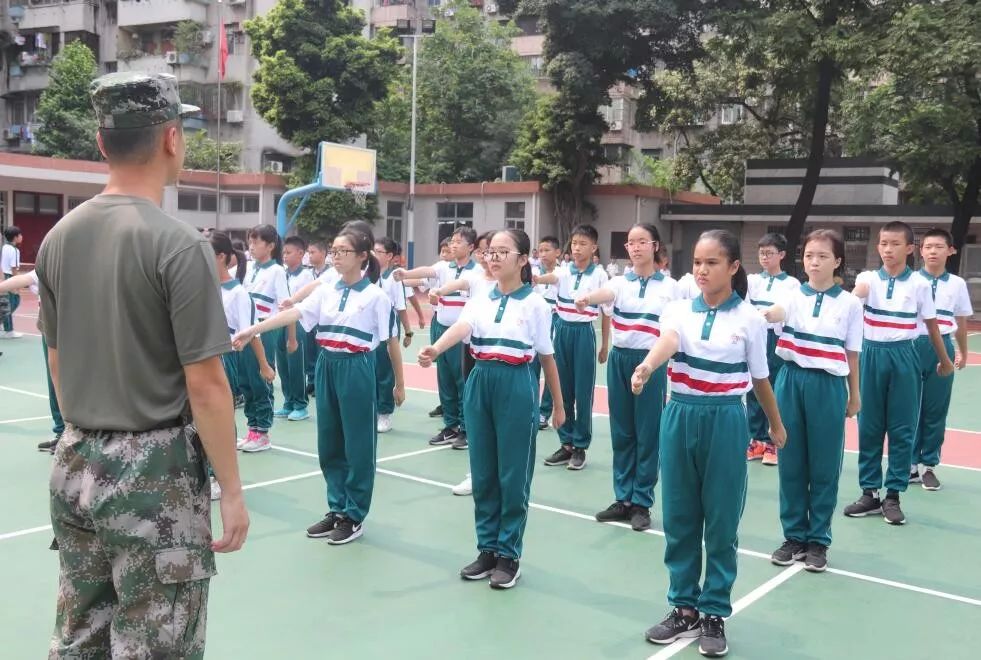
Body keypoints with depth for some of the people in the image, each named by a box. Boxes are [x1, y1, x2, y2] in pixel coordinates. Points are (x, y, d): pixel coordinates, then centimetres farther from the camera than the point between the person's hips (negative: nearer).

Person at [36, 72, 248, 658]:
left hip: (76, 467, 7)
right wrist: (232, 489, -9)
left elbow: (58, 363, 12)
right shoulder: (179, 244, -16)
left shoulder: (59, 238, 4)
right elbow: (205, 384, -17)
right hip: (155, 473, -7)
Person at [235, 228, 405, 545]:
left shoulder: (376, 296, -7)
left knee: (358, 445, 3)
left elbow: (391, 341, -2)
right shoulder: (325, 291, 5)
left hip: (357, 371, -5)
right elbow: (294, 313, -6)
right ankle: (337, 510, 25)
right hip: (327, 368, 6)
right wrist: (252, 330, -18)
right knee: (329, 444, 12)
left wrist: (399, 383, 2)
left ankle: (354, 516, 15)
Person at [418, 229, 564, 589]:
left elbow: (546, 357, 4)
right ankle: (487, 549, 22)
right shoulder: (480, 300, 6)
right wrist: (435, 349, -36)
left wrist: (558, 405, 9)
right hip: (480, 384, 4)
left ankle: (509, 554, 15)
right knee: (483, 473, 10)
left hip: (517, 387, -4)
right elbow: (461, 327, -14)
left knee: (513, 474, 3)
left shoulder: (535, 304, -2)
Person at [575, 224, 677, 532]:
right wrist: (587, 297, -45)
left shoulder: (669, 286, 1)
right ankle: (623, 498, 19)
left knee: (647, 433, 2)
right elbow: (605, 293, -22)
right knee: (621, 432, 8)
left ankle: (641, 503, 13)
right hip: (620, 360, 2)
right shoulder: (620, 282, 2)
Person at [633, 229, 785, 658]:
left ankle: (714, 614, 19)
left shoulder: (750, 318, -3)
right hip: (680, 418, 2)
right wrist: (646, 366, -45)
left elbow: (759, 378, 8)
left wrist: (776, 426, 19)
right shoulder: (677, 310, 0)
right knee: (679, 517, 10)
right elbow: (667, 342, -23)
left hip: (725, 422, -2)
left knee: (721, 520, 5)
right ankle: (684, 607, 24)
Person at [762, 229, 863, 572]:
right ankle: (794, 535, 22)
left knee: (824, 466, 6)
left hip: (829, 387, -1)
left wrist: (855, 395, 9)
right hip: (792, 382, 1)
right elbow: (773, 314, -22)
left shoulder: (850, 303, 0)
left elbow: (852, 354, 5)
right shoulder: (793, 296, 0)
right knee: (791, 463, 9)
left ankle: (818, 540, 19)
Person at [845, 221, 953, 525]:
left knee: (901, 428, 3)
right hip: (872, 354, 1)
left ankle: (893, 496, 13)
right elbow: (855, 296, -20)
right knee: (869, 426, 7)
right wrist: (853, 296, -44)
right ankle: (869, 492, 17)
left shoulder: (919, 284, 0)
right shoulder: (869, 278, 1)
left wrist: (944, 360, 17)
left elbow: (931, 325, 9)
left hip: (903, 357, -1)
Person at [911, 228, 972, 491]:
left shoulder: (957, 284, 5)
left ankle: (929, 466, 16)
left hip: (942, 349, 1)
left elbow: (961, 322, 14)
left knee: (936, 410, 6)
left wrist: (963, 352, 19)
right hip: (912, 347, -1)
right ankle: (910, 464, 15)